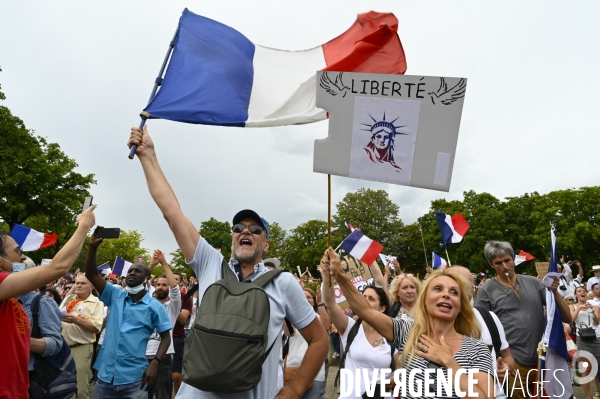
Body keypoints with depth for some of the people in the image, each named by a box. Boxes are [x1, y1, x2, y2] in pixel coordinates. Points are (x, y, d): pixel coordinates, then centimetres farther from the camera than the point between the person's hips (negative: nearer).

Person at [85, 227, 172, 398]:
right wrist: (93, 246, -14)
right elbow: (91, 274, -1)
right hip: (106, 375, 4)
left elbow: (166, 337, -2)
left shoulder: (155, 306, -4)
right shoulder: (115, 296, 5)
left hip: (134, 378, -3)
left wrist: (155, 363, -17)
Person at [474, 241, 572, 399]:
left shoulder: (533, 283, 3)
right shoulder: (486, 291, -6)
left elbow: (567, 318, 3)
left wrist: (555, 292, -13)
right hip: (511, 363, -3)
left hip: (543, 359, 4)